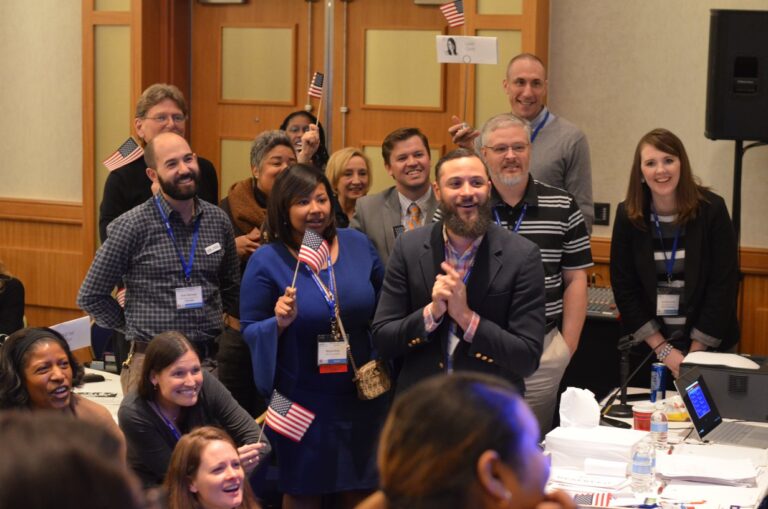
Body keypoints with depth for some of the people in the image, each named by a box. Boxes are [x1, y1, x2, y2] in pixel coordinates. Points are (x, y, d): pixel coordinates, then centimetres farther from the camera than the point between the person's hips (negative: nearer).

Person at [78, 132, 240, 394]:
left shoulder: (218, 220, 7)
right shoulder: (131, 226, -6)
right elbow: (90, 297, -1)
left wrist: (207, 322, 11)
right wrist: (134, 327, 4)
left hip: (210, 359, 4)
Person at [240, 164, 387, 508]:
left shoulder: (358, 245, 0)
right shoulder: (266, 261, -10)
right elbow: (249, 331, -6)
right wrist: (280, 322, -25)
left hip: (362, 396, 3)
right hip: (302, 402, -3)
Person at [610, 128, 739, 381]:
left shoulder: (711, 209, -11)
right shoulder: (628, 215, -5)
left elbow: (724, 285, -10)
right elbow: (624, 288, -3)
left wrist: (695, 353, -12)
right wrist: (662, 349, -9)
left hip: (708, 344, -1)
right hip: (649, 345, 2)